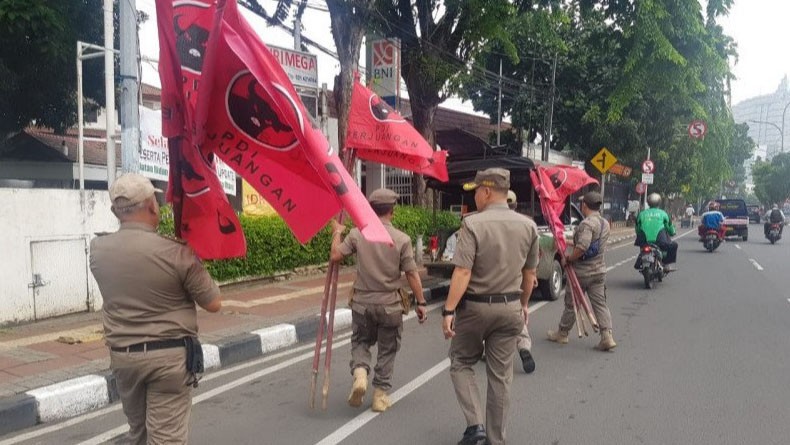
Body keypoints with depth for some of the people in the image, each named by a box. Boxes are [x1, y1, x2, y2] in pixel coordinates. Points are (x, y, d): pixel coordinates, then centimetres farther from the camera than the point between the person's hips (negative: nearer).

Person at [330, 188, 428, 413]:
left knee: (361, 341, 21)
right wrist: (421, 303, 1)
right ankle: (380, 395, 18)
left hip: (362, 303, 1)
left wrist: (337, 233, 13)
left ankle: (360, 372, -5)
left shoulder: (357, 234, -7)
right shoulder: (402, 239, -11)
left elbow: (335, 255, -4)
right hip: (390, 305, -1)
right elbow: (412, 274, -8)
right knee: (387, 350, 14)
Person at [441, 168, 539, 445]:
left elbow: (462, 273, -21)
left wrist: (448, 310, -17)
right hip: (510, 308, 4)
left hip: (475, 306, -4)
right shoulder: (528, 226, 0)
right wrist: (523, 305, 21)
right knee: (500, 376, 12)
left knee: (461, 364, 17)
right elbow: (529, 273, 8)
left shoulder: (473, 223, -16)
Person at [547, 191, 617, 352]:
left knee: (571, 302, 8)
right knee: (600, 304, 7)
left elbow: (582, 247, -31)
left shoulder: (587, 224, -20)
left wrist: (568, 258, -15)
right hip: (599, 270, 7)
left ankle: (562, 333, 22)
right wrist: (573, 243, 22)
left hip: (582, 271, -7)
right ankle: (607, 337, -1)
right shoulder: (605, 223, 8)